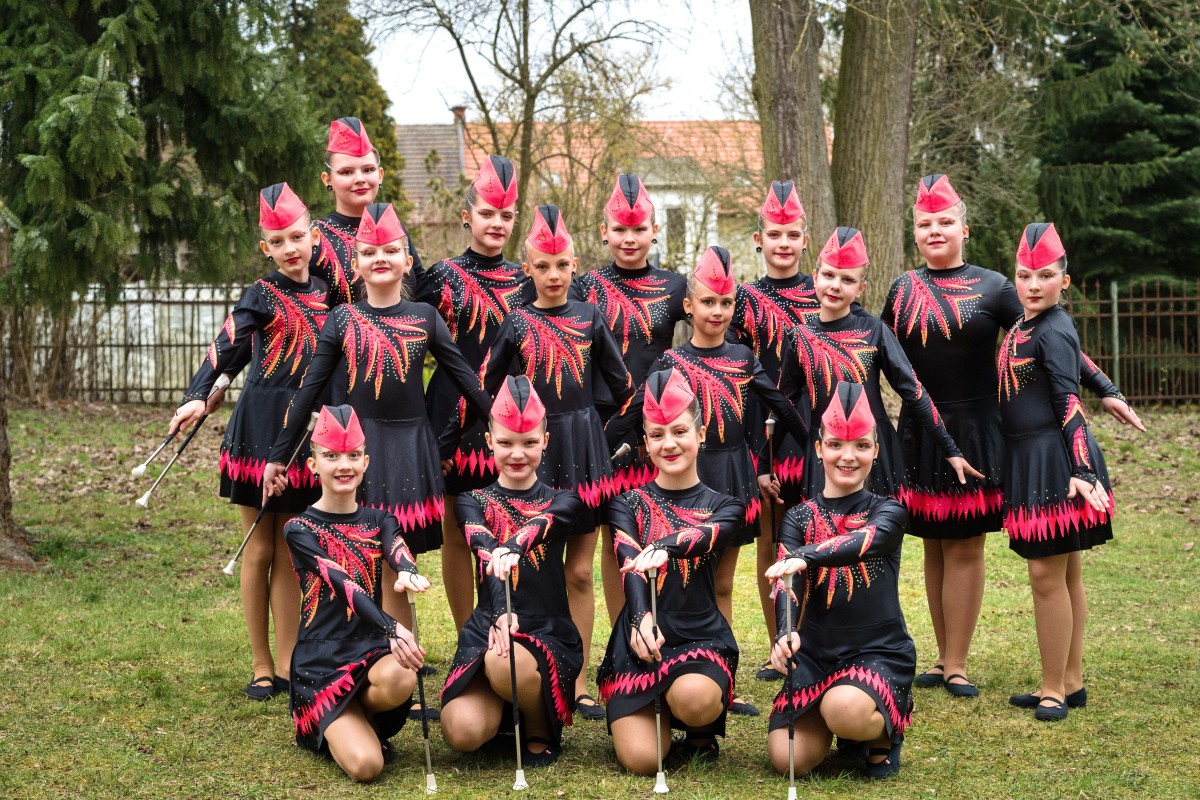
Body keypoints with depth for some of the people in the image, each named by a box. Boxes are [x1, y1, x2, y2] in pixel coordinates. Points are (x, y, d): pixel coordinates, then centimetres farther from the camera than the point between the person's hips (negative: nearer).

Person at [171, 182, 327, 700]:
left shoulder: (324, 293, 8)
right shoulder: (262, 294, -5)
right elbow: (227, 346, -18)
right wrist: (197, 397, -34)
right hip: (259, 425, -4)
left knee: (290, 554, 8)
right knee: (258, 551, 4)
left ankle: (287, 665, 14)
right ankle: (262, 667, 13)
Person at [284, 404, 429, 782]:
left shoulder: (378, 520, 10)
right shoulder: (300, 530, -2)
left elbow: (400, 555, -14)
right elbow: (343, 583, -19)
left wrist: (409, 575, -41)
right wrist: (391, 627, -37)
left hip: (371, 648, 3)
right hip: (321, 659, -3)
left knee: (401, 677, -36)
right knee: (365, 765, -23)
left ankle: (356, 719, 0)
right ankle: (328, 728, 13)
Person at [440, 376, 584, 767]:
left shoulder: (561, 500, 8)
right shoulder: (474, 501, 9)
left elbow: (543, 524, -18)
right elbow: (486, 554, -13)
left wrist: (512, 548, -42)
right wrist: (501, 612, -33)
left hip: (549, 632, -1)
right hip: (486, 627, 2)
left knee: (503, 662, -37)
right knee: (463, 733, -23)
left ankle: (542, 730, -3)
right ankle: (505, 706, 14)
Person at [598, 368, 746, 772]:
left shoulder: (724, 506, 7)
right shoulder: (628, 503, 8)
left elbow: (708, 535, -19)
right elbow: (629, 562, -12)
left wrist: (664, 546, -42)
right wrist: (641, 616, -33)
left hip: (702, 637, -1)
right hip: (638, 637, 1)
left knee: (694, 698, -36)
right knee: (642, 760, -16)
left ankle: (702, 732, 3)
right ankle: (662, 712, 21)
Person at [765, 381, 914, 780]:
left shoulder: (887, 512, 0)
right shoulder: (799, 517, 6)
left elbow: (866, 541, -26)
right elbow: (787, 583, -12)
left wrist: (805, 557, -45)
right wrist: (786, 633, -34)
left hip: (879, 651, -3)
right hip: (815, 653, 3)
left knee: (844, 709, -35)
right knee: (789, 759, -12)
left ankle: (885, 733, 1)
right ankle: (830, 720, 22)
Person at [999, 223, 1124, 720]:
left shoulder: (1054, 331, -14)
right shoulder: (1024, 328, 13)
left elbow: (1069, 402, -20)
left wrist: (1081, 470, -25)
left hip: (1055, 462, -9)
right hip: (1030, 460, 10)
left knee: (1048, 575, -5)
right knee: (1066, 575, 14)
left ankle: (1053, 690, 3)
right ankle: (1070, 683, 23)